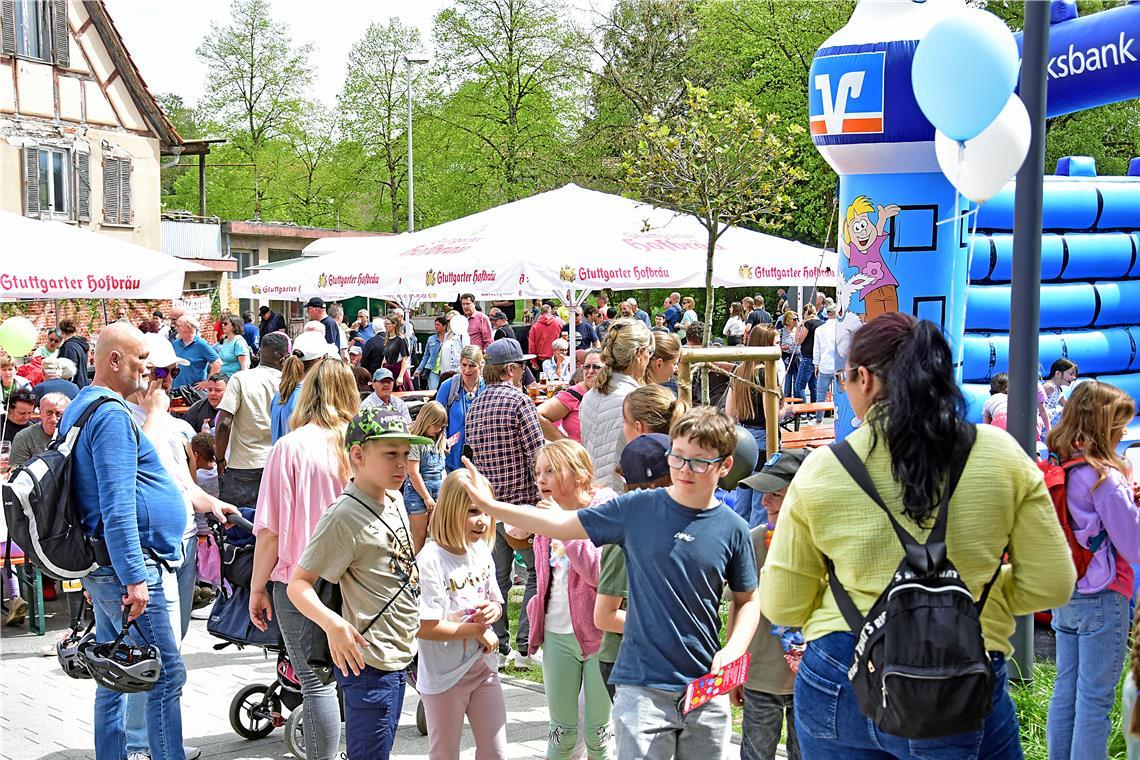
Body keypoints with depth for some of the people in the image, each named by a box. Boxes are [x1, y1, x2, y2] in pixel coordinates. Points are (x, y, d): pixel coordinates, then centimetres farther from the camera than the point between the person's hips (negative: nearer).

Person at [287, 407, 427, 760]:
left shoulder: (395, 500, 7)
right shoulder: (344, 516, -19)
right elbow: (299, 584, -19)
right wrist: (332, 624, -35)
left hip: (399, 660, 9)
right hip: (369, 664, -9)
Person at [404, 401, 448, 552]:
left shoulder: (439, 441, 11)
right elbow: (413, 473, -14)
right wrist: (427, 497, -11)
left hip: (437, 493, 7)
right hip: (418, 493, -7)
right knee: (419, 537, 1)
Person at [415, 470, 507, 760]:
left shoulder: (482, 552, 2)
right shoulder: (431, 560, -20)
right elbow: (424, 627, -24)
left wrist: (493, 610, -10)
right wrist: (478, 630, -16)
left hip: (483, 668, 6)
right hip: (445, 676, -6)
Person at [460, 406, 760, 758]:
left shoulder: (733, 529, 0)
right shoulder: (637, 509, -1)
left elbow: (747, 600, 10)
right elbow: (565, 525, 4)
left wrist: (732, 651, -7)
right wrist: (492, 505, -1)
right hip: (643, 688, -2)